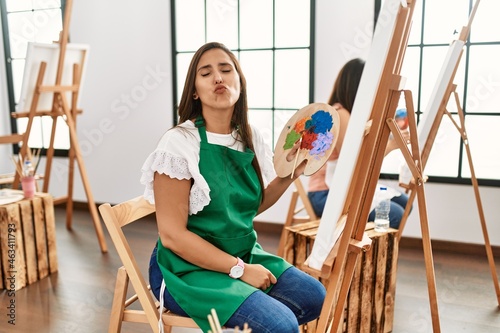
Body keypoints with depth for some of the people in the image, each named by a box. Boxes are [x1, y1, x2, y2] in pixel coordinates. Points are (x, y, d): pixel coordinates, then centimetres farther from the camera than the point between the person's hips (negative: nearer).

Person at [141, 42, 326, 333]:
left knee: (316, 297, -1)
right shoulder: (180, 143, -18)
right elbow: (172, 235, -18)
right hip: (189, 268, -7)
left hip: (244, 254, 7)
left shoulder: (251, 137, 1)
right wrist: (240, 269, -18)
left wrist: (289, 174, -2)